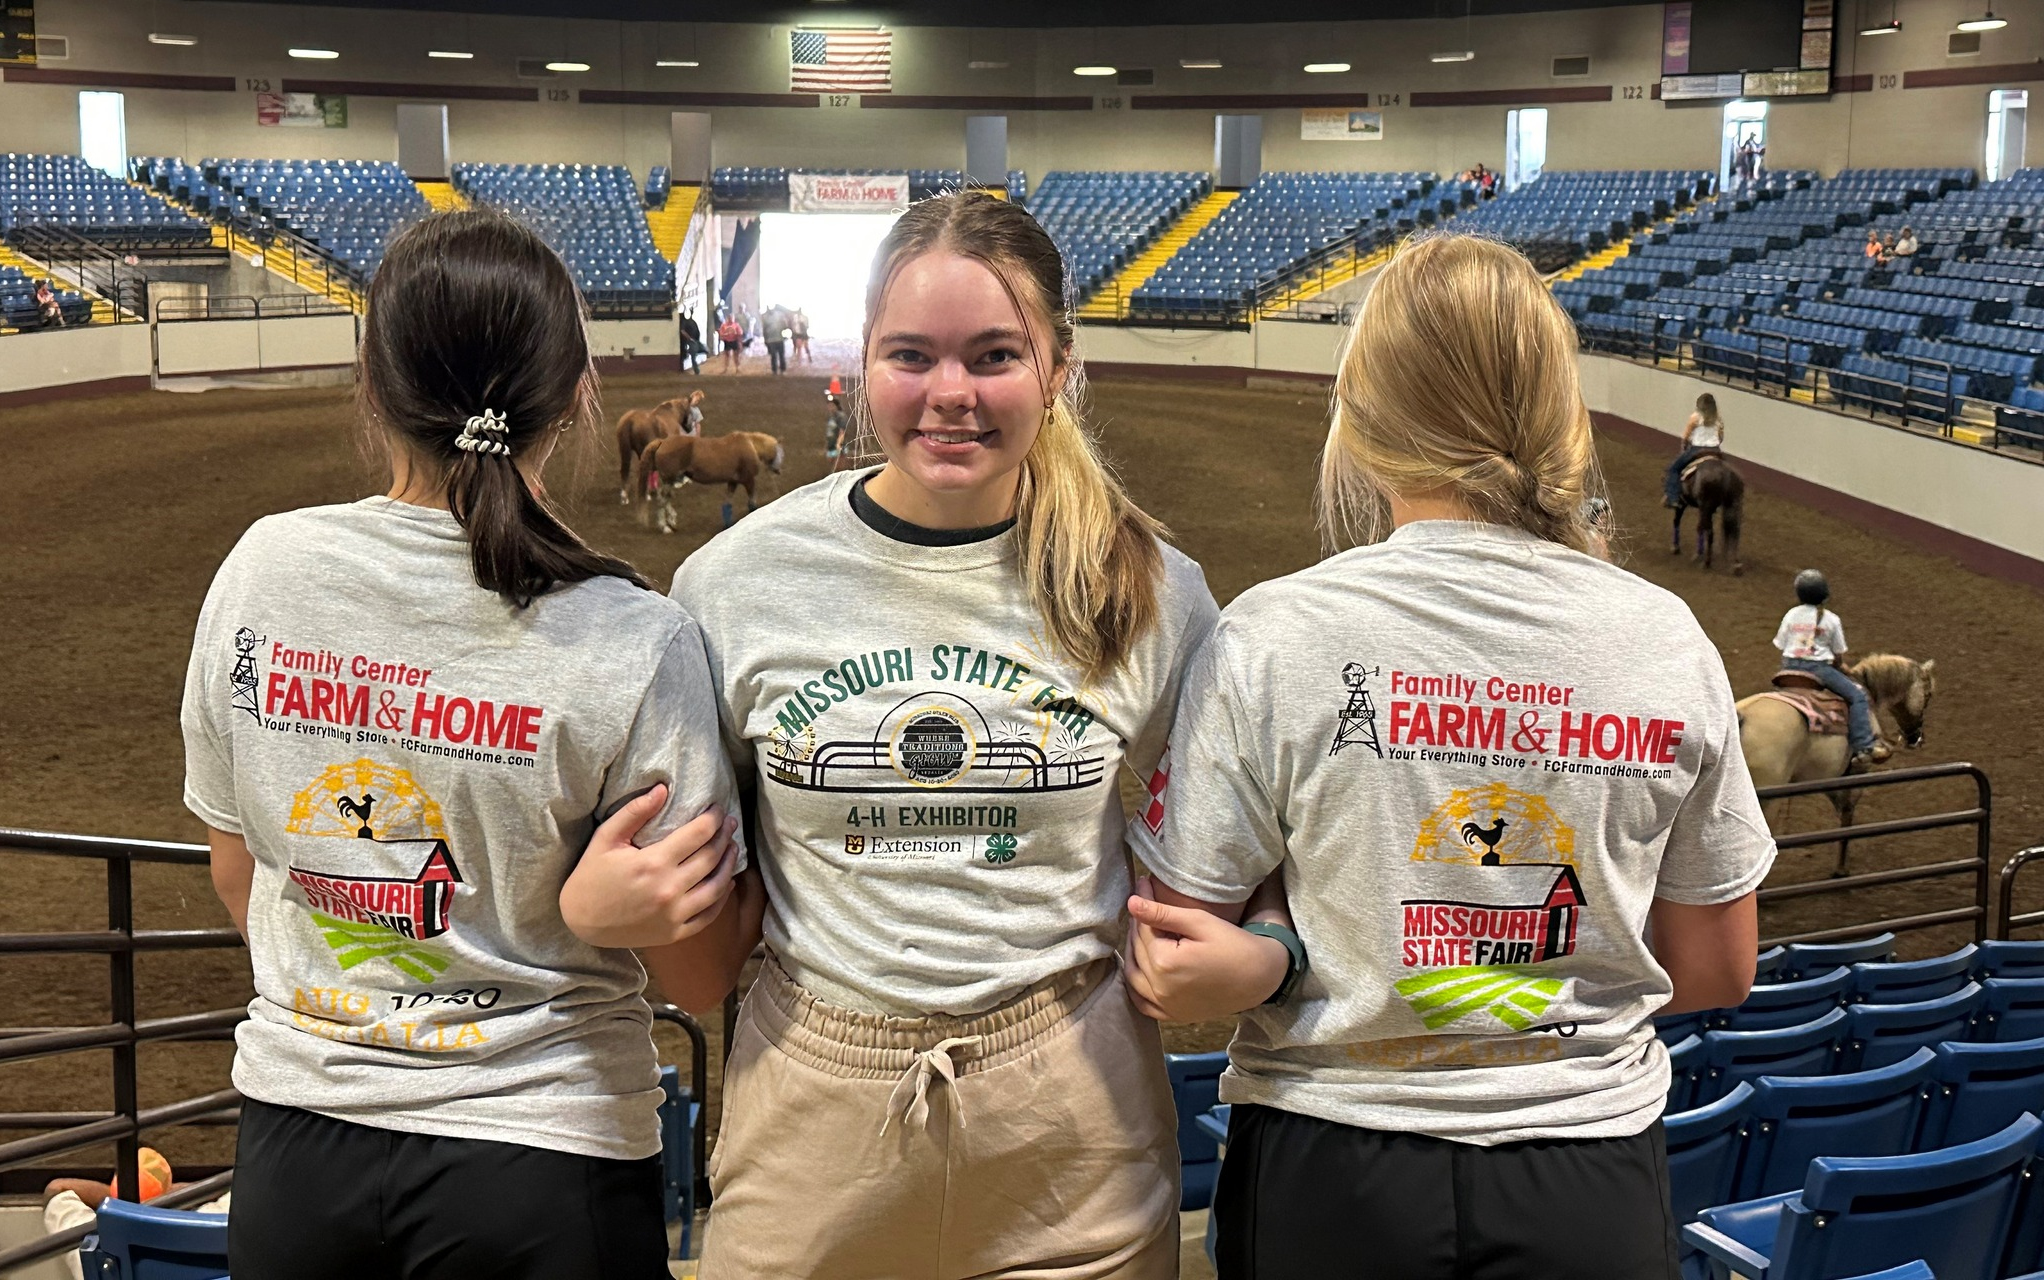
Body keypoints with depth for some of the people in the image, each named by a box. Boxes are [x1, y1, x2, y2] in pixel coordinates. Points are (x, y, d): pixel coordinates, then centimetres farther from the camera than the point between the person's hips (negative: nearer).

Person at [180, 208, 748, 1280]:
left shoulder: (260, 568, -8)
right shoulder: (632, 642, -18)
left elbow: (238, 879, 6)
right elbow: (703, 976, -12)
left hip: (291, 1135, 3)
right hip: (544, 1157, -3)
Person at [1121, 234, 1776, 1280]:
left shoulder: (1272, 635, -14)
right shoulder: (1668, 640, -7)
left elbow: (1176, 967, -13)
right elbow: (1716, 972, 4)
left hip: (1329, 1174, -1)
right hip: (1593, 1191, 2)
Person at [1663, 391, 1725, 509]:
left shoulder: (1695, 417, -7)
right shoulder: (1719, 420, 7)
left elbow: (1685, 437, -2)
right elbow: (1721, 438, 9)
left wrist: (1684, 449, 15)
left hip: (1697, 449, -5)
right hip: (1714, 451, 5)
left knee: (1673, 469, 10)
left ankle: (1672, 498, -3)